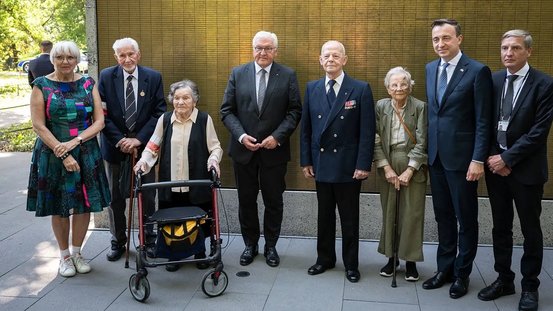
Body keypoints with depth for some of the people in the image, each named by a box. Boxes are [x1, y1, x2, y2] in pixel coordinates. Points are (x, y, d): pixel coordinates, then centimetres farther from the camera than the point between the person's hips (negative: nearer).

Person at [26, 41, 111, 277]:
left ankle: (77, 253, 26)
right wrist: (63, 154, -15)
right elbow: (38, 126, -8)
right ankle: (64, 255, 25)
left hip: (86, 154, 2)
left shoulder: (88, 84, 4)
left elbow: (99, 121, -1)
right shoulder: (41, 85, -2)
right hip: (52, 155, -2)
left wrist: (74, 142, -15)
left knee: (84, 205, 7)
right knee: (59, 208, 7)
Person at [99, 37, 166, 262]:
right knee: (115, 197, 10)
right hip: (115, 146, 0)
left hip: (144, 145, 0)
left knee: (148, 196, 7)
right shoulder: (106, 77, -2)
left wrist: (139, 139, -12)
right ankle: (118, 241, 24)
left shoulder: (153, 77, -2)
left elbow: (159, 112, -4)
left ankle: (149, 240, 22)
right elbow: (102, 114, -5)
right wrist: (120, 141, -13)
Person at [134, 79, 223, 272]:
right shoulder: (165, 119, 5)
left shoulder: (204, 119, -2)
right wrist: (144, 161, -6)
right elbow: (153, 146, 10)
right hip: (170, 182, 2)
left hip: (197, 183, -2)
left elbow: (215, 147, 3)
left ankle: (199, 252, 29)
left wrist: (213, 160, -16)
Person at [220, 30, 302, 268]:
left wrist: (277, 136, -15)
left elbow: (295, 111, -4)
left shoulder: (287, 76, -1)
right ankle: (250, 245, 28)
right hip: (243, 149, 1)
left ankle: (271, 246, 26)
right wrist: (241, 135, -13)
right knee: (246, 200, 11)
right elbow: (227, 110, 1)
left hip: (274, 150, -1)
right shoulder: (237, 73, 3)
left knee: (274, 201, 9)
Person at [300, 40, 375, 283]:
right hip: (321, 164, 3)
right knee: (324, 215, 14)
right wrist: (306, 161, 3)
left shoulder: (361, 89, -5)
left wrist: (363, 164, -12)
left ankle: (351, 264, 22)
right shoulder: (312, 88, 6)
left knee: (350, 218, 8)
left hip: (348, 165, -3)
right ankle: (325, 259, 28)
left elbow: (367, 131, -8)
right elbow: (306, 128, 8)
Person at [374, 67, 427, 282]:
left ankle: (410, 260, 14)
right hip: (387, 164, 2)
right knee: (389, 212, 7)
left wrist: (409, 170, -12)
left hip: (413, 165, -2)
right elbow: (376, 140, -2)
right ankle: (391, 256, 21)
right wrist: (387, 168, -9)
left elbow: (422, 142, -8)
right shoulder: (381, 106, 1)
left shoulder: (420, 107, -5)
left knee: (412, 213, 1)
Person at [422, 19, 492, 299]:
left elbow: (483, 121, -11)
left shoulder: (478, 71, -9)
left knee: (466, 218, 8)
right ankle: (444, 269, 27)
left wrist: (478, 160, -15)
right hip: (435, 156, 5)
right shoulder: (429, 69, 9)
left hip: (461, 157, -5)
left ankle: (462, 273, 22)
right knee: (443, 216, 14)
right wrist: (426, 150, 8)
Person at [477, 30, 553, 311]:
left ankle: (530, 286, 23)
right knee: (500, 226, 13)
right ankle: (504, 279, 27)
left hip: (526, 168, -4)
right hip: (495, 164, 4)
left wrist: (507, 158, -15)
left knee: (530, 229, 9)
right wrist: (493, 156, -6)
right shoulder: (493, 80, 4)